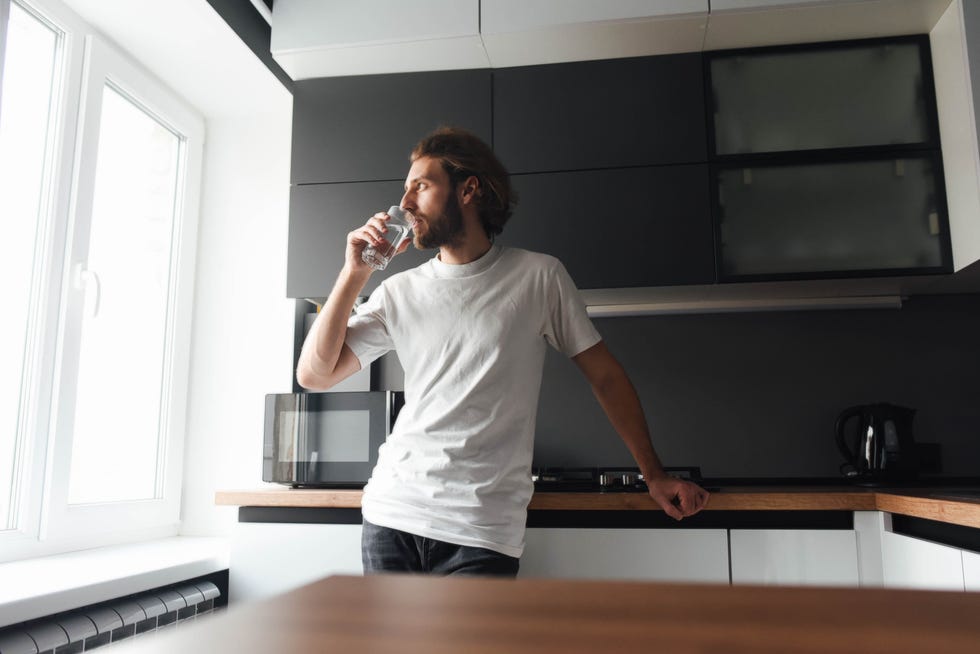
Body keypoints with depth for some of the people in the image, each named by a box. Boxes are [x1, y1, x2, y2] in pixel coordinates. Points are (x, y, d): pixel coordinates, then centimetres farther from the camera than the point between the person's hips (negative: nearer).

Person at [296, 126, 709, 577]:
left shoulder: (538, 277, 1)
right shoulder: (399, 292, 8)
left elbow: (605, 375, 6)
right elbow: (314, 375, 5)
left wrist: (653, 475, 4)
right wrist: (354, 274, -2)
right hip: (391, 514, 3)